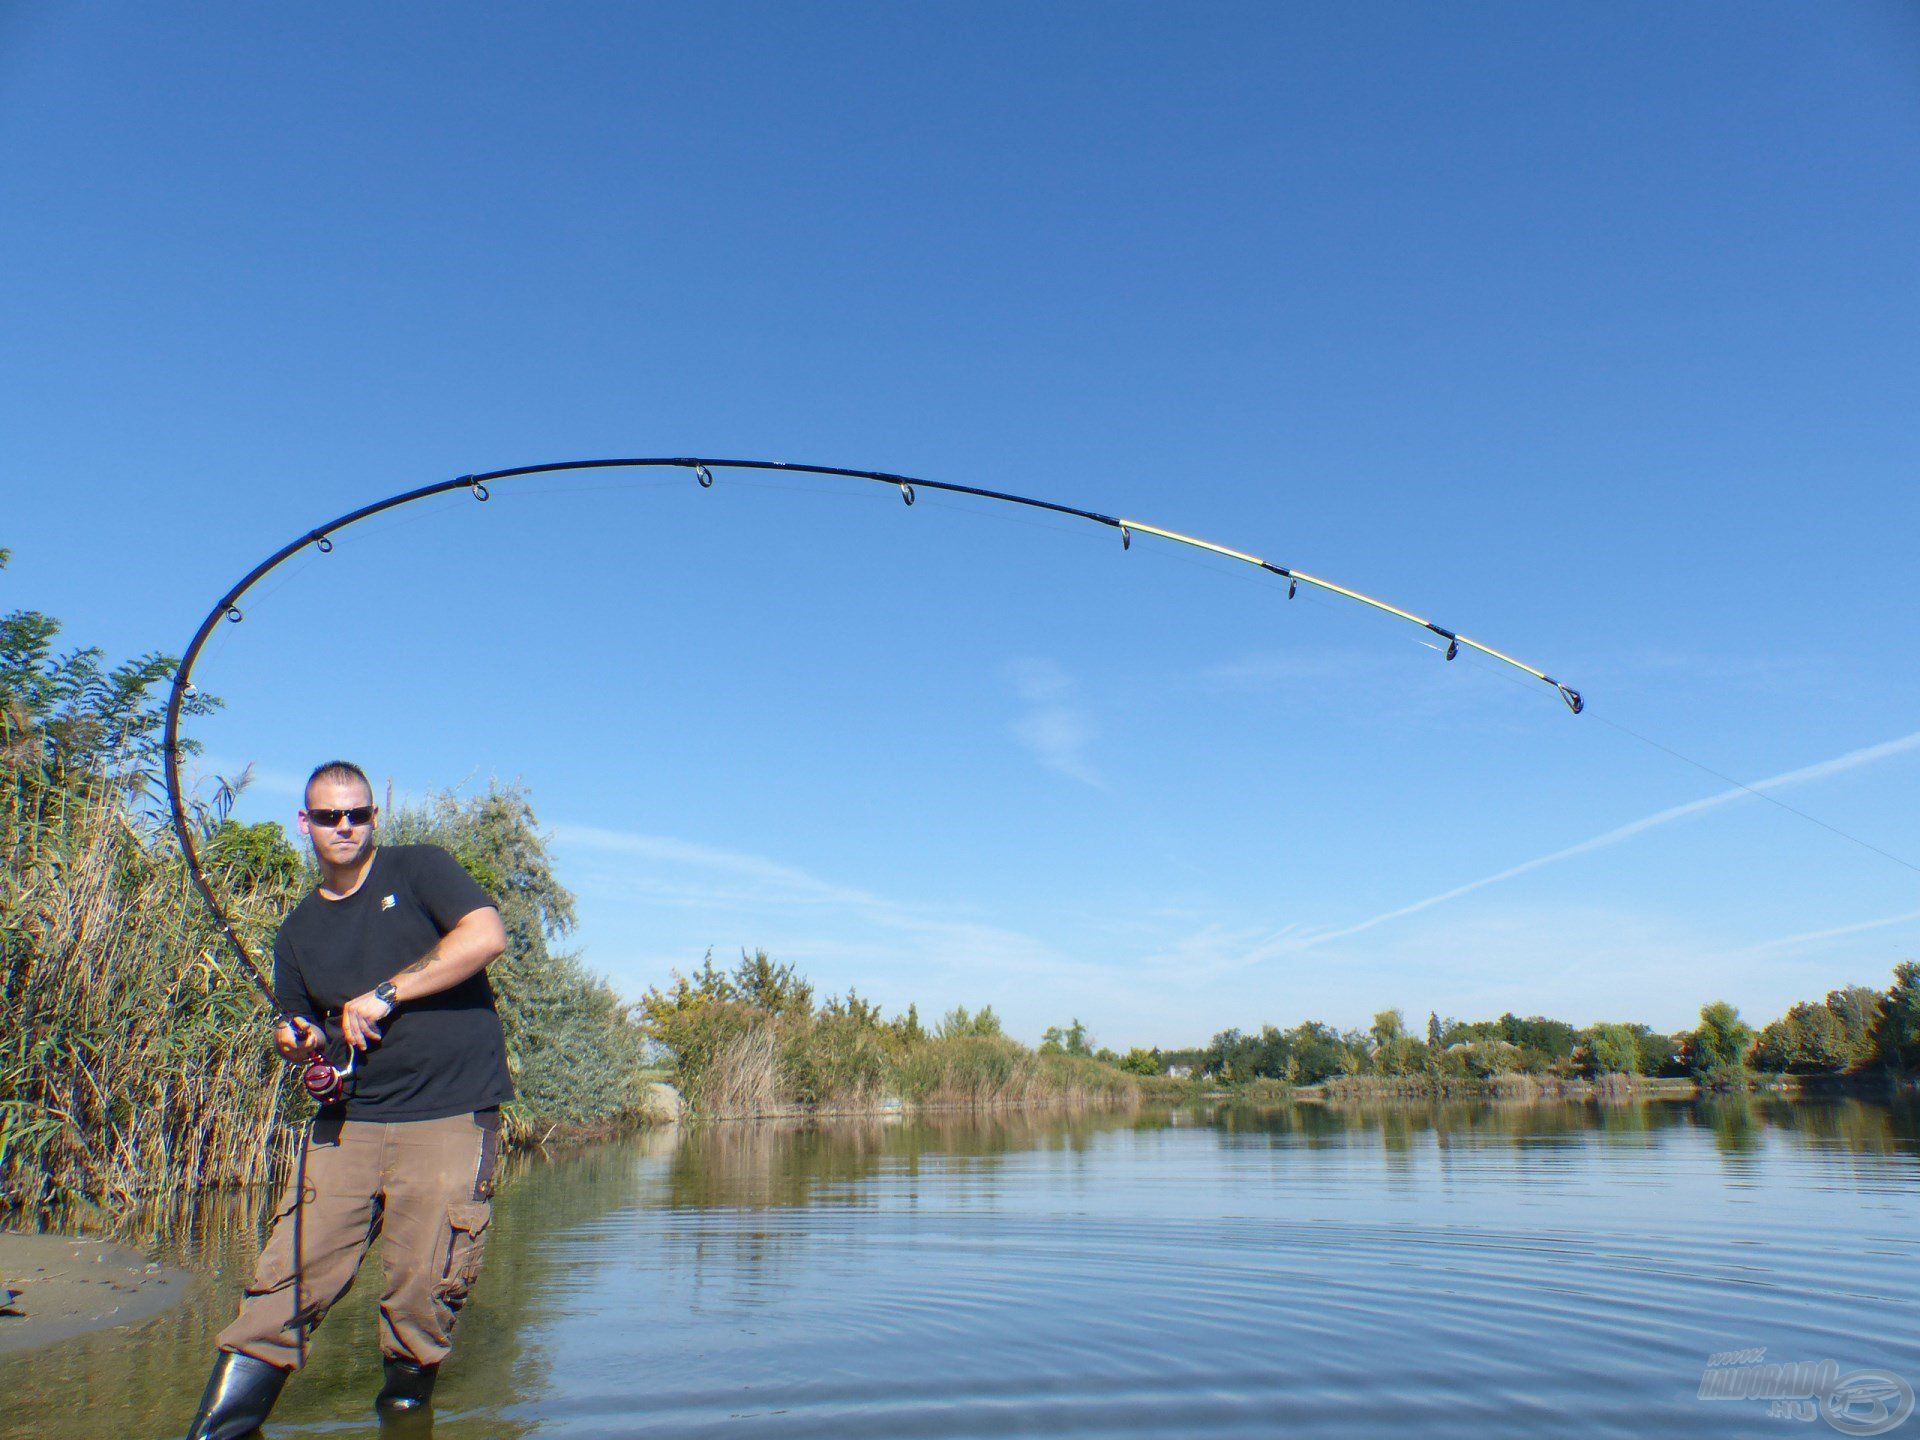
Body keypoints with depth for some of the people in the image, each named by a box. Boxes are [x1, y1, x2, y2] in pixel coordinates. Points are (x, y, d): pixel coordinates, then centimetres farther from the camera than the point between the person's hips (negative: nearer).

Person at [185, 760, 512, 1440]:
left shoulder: (419, 868, 3)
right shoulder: (298, 933, 17)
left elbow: (487, 935, -13)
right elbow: (300, 1031, 24)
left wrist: (385, 993, -13)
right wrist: (301, 1042, -1)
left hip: (450, 1121, -4)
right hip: (346, 1122, 4)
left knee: (423, 1298, -3)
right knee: (285, 1285, -4)